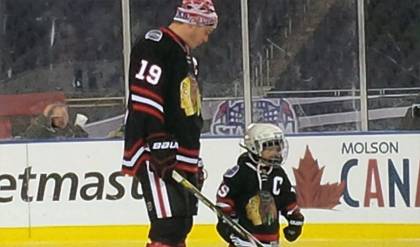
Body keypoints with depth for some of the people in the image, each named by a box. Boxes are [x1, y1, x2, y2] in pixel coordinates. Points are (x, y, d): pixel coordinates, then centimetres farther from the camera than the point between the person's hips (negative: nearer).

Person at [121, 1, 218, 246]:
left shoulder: (186, 56, 21)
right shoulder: (155, 46, -11)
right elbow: (143, 100, -21)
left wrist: (195, 161, 27)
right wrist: (158, 143, -25)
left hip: (182, 158, 10)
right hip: (156, 157, -10)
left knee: (182, 225, 12)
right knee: (169, 224, -16)